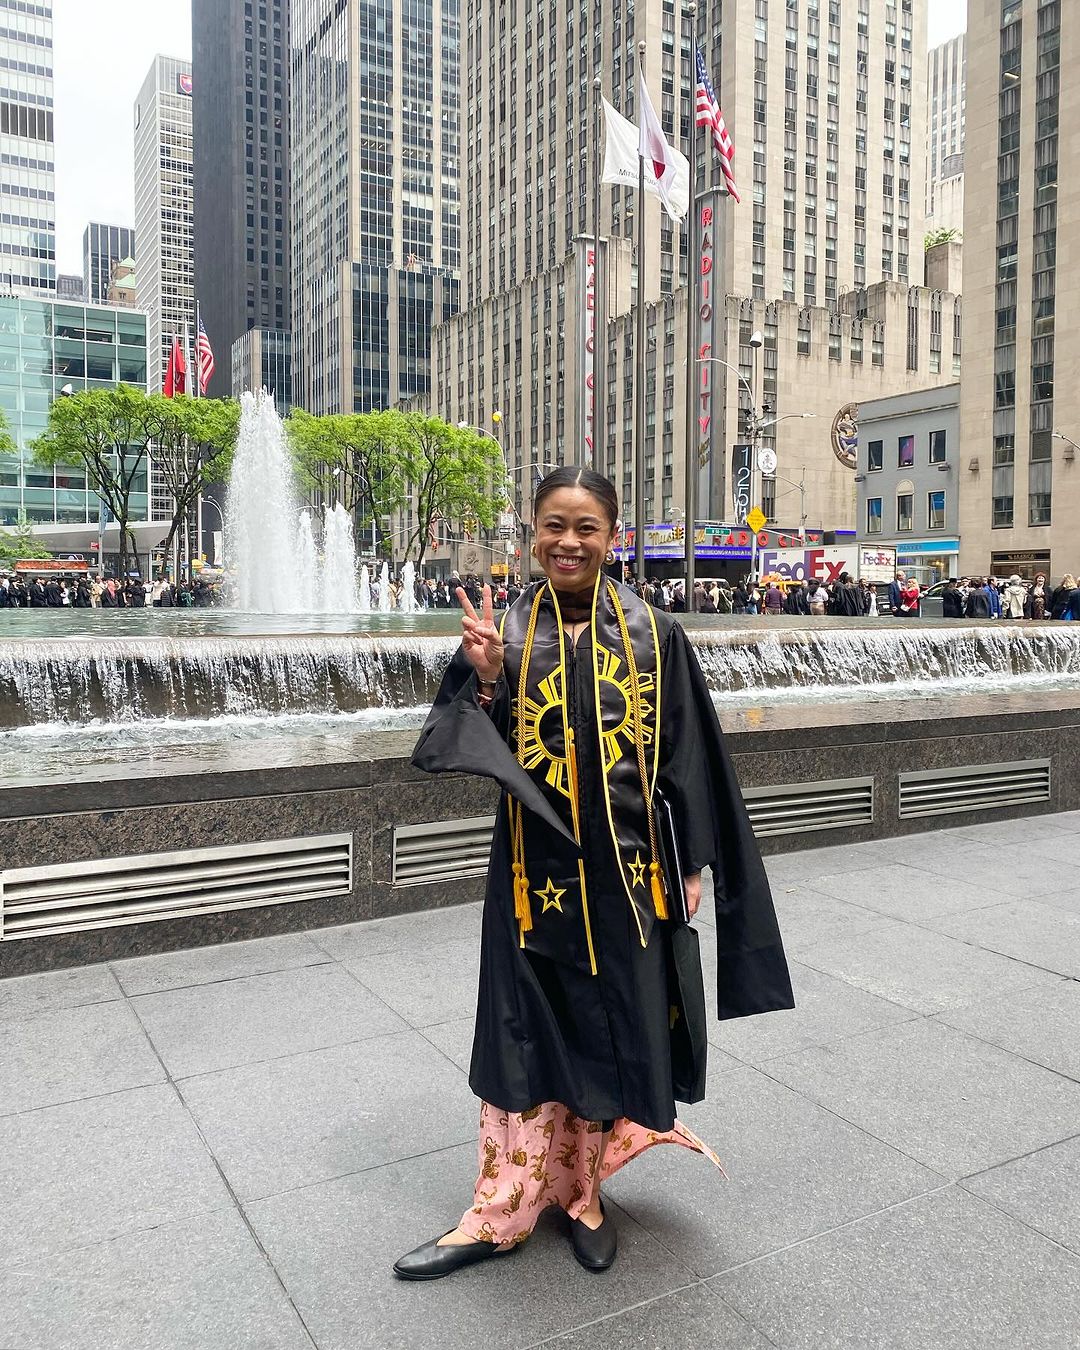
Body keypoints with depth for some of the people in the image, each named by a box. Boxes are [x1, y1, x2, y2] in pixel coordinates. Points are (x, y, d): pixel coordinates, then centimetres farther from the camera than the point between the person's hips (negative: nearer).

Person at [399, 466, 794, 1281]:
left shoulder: (654, 634, -3)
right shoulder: (503, 633, -2)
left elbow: (690, 758, 2)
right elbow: (455, 751, -4)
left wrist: (694, 864, 1)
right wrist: (485, 680, -20)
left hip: (628, 872, 0)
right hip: (534, 868, 0)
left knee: (611, 1034, 13)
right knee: (527, 1038, 9)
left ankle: (583, 1193, 36)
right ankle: (502, 1213, 27)